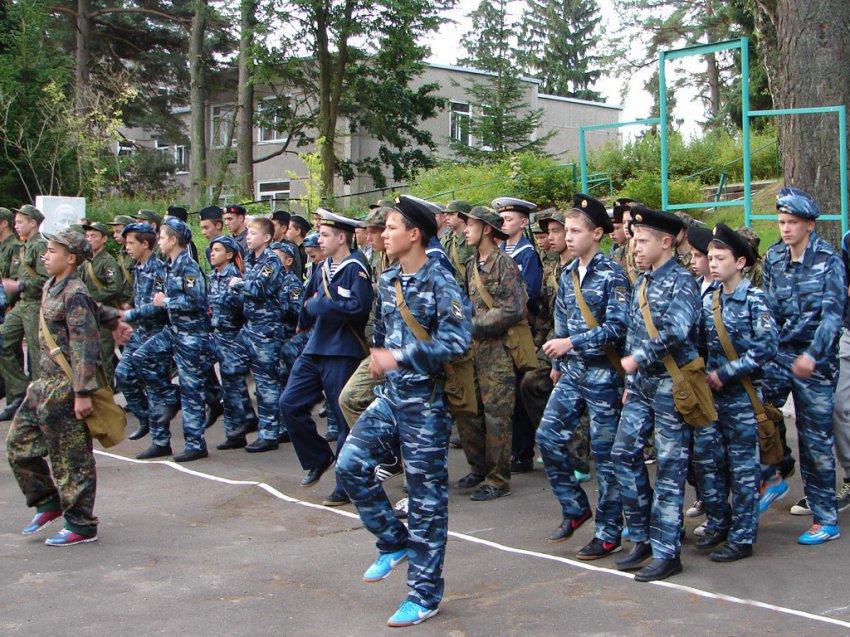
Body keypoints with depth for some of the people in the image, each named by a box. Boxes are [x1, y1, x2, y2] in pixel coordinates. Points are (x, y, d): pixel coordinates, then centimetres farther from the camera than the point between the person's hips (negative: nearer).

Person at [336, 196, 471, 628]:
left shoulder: (440, 284, -14)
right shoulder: (387, 281, 9)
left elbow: (456, 341, -26)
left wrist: (400, 358, -27)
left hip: (425, 402, -7)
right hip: (389, 396, 7)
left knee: (426, 494, 1)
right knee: (351, 465, -1)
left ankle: (425, 594, 11)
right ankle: (395, 543, 19)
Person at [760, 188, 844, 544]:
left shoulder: (828, 260, -7)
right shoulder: (774, 257, 6)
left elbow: (833, 313, -15)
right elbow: (770, 308, 7)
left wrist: (812, 354, -27)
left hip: (815, 360, -4)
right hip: (779, 353, 4)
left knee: (815, 438, -1)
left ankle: (827, 520, 10)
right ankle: (776, 476, 5)